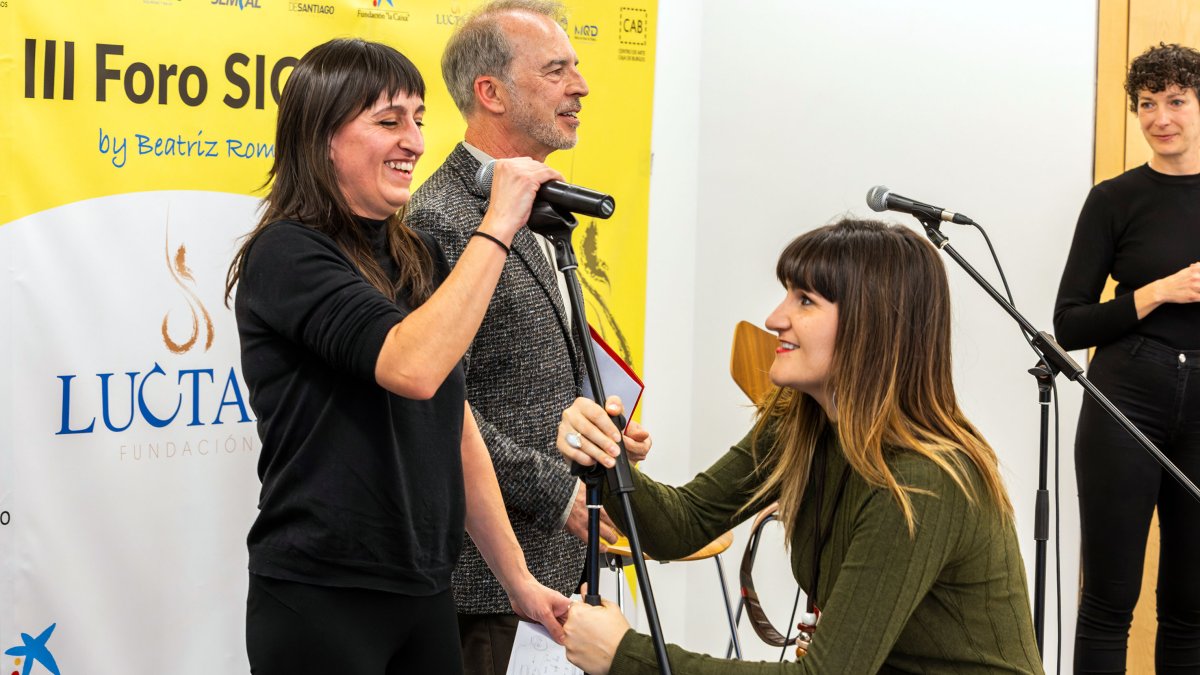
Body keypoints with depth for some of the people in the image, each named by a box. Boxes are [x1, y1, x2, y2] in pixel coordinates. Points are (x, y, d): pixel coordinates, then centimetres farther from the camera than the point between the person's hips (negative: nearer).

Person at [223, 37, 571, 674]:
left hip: (425, 592, 7)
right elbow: (412, 367, -28)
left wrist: (516, 577, 14)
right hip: (321, 597, -7)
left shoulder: (420, 260, 11)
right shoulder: (287, 256, -12)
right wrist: (497, 227, -22)